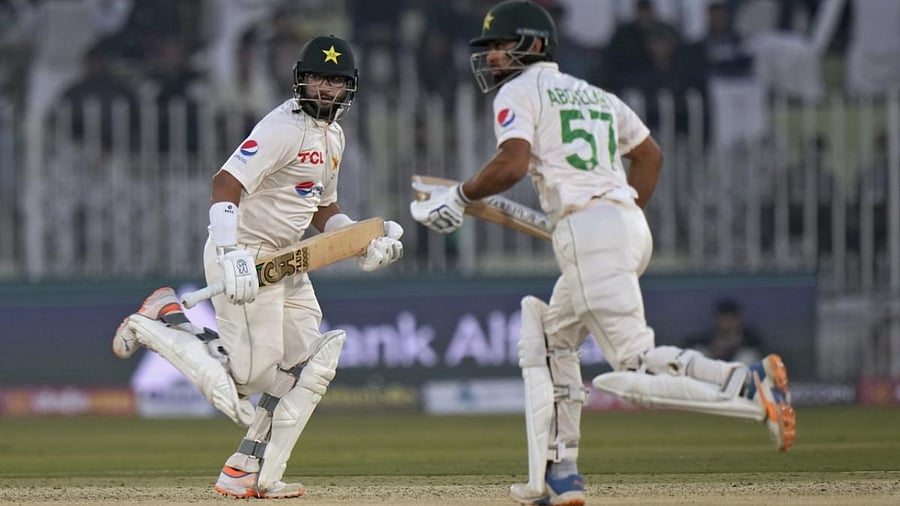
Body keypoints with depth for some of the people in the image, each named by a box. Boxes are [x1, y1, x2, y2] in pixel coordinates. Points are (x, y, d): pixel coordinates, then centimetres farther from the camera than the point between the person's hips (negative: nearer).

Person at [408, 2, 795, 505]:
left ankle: (748, 383, -33)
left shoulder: (520, 92, 1)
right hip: (630, 226, 9)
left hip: (588, 230, -9)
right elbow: (650, 153, 28)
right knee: (551, 340, 22)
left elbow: (513, 165, -14)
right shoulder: (594, 95, 25)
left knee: (636, 362, -15)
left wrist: (460, 196, 0)